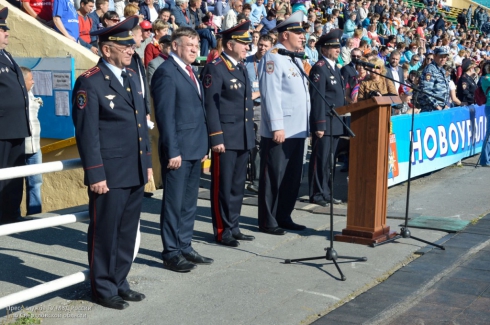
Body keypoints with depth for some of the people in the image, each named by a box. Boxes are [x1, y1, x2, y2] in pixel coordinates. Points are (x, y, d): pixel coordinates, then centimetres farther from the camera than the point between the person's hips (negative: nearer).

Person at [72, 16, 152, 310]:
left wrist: (147, 162, 14)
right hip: (110, 174, -7)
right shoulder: (90, 82, -11)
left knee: (128, 232, 15)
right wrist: (95, 174, -16)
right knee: (105, 232, 5)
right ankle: (103, 288, 18)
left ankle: (120, 282, 29)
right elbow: (86, 132, -14)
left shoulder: (132, 77, 13)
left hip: (135, 173, 7)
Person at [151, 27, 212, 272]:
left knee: (189, 203, 15)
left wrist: (203, 147, 15)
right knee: (174, 203, 1)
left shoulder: (190, 72, 17)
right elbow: (165, 114, -16)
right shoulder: (166, 72, -11)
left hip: (195, 149, 9)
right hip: (178, 150, -9)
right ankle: (171, 254, 10)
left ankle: (185, 247, 25)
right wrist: (172, 151, -19)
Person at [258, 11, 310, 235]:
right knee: (273, 177, -1)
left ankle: (283, 217, 24)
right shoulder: (273, 58, -11)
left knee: (292, 176, 13)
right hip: (280, 130, -9)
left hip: (297, 130, 9)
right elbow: (271, 94, -18)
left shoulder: (294, 59, 18)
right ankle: (267, 222, 7)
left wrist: (304, 125, 19)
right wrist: (277, 127, -22)